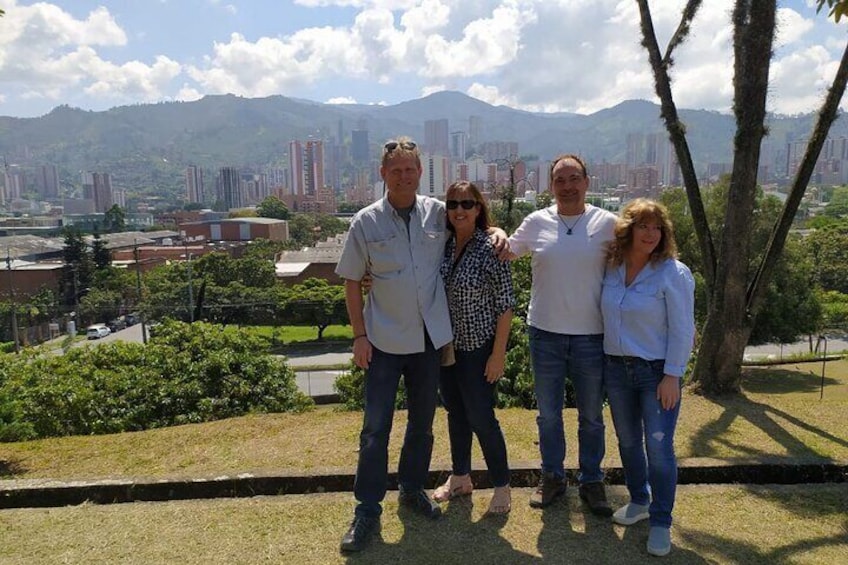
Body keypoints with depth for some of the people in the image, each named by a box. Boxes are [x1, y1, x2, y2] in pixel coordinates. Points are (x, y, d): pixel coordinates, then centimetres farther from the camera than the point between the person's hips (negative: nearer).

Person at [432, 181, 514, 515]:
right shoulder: (443, 245, 1)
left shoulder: (490, 248, -15)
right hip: (446, 346, 6)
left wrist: (499, 353, -14)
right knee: (456, 414, 18)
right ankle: (460, 478, 36)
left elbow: (505, 304, -14)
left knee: (481, 418, 3)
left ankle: (502, 486, 23)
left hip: (478, 348, -6)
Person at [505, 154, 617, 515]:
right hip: (546, 333, 1)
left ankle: (591, 481, 32)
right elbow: (506, 254, 13)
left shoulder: (607, 223, -4)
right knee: (548, 414, 14)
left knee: (591, 416, 14)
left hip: (592, 336, -1)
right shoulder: (536, 222, 0)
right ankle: (552, 477, 33)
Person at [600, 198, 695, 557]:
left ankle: (661, 522, 16)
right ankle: (639, 501, 37)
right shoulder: (612, 269, 1)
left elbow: (682, 331, -13)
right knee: (628, 441, 17)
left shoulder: (673, 273, -12)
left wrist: (672, 376, -16)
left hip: (657, 372, -5)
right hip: (616, 368, 5)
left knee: (658, 447, -1)